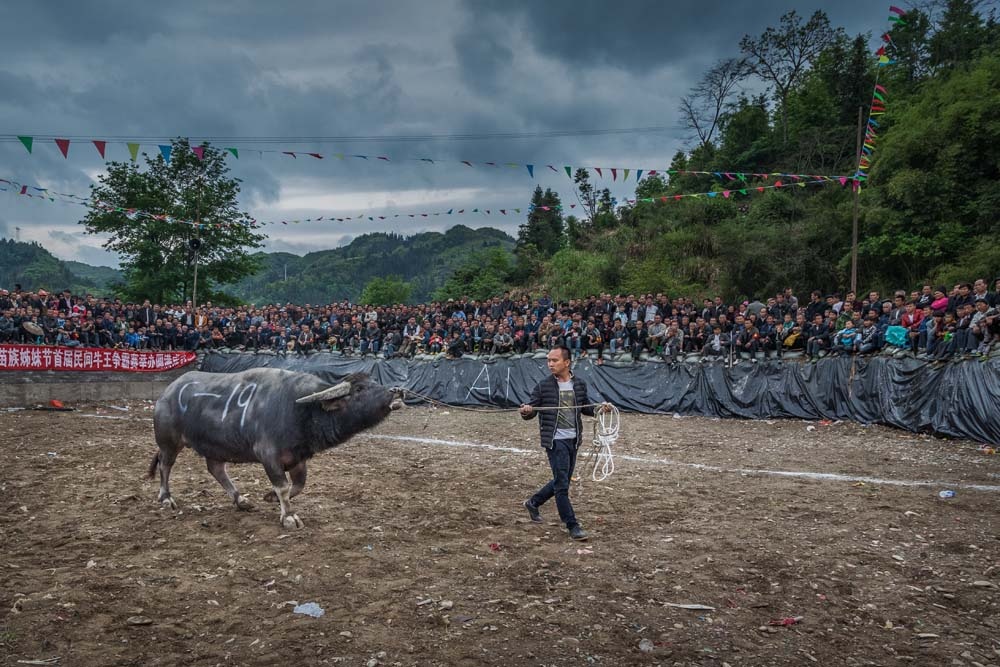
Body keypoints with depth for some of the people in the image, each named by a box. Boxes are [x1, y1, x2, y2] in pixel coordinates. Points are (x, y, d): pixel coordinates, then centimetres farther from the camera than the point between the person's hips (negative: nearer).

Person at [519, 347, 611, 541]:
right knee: (562, 484, -6)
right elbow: (530, 411, -5)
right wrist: (526, 412, -28)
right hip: (555, 440, -5)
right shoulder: (543, 386, -7)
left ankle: (533, 503, 37)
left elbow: (585, 407, 17)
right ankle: (573, 526, 4)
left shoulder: (580, 384, 4)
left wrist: (599, 409, -1)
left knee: (562, 481, 17)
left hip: (573, 440, 5)